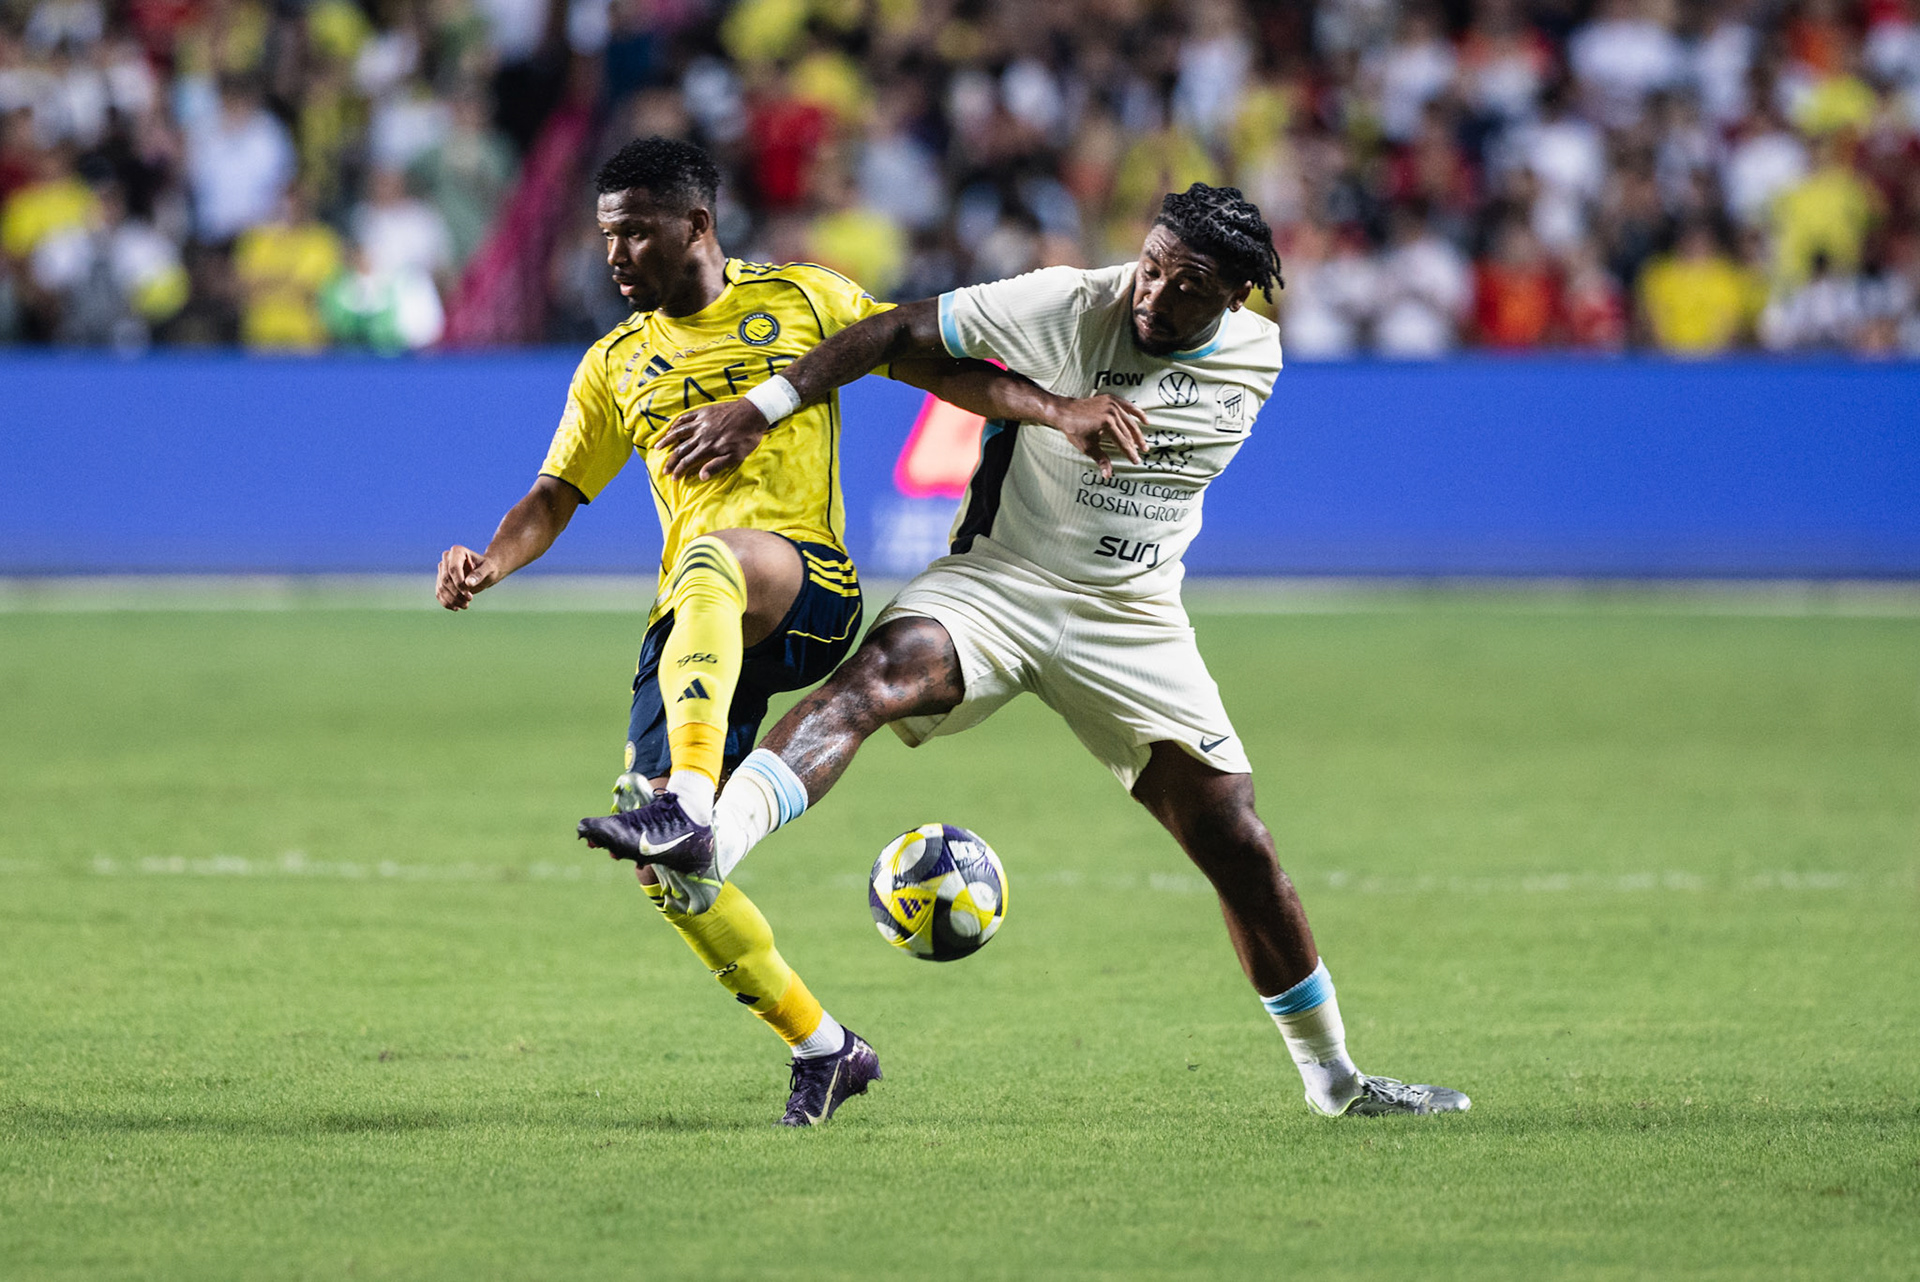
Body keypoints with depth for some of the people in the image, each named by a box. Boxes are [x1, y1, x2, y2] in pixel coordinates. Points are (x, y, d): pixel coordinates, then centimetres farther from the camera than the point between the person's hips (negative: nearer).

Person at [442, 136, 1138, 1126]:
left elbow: (935, 367, 11)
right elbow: (556, 495, 16)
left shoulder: (802, 300, 11)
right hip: (693, 631, 5)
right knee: (664, 873, -7)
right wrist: (489, 563, -4)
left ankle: (691, 795, -59)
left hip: (806, 581, -5)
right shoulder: (616, 366, 19)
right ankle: (822, 1047, 9)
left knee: (710, 558, -41)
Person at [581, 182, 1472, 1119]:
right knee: (877, 676, -34)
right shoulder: (1068, 309, -14)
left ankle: (1334, 1078, 17)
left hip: (1133, 621, 3)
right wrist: (762, 409, -22)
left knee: (1241, 854, 1)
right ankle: (707, 842, -53)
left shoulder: (1255, 359, 0)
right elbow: (898, 333, -16)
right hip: (996, 581, -3)